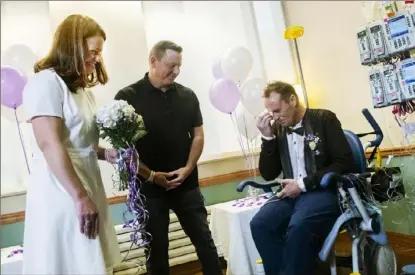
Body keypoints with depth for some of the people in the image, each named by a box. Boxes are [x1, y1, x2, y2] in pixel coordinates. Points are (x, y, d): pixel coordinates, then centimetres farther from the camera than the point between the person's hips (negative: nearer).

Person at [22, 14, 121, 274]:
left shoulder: (82, 89, 17)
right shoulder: (46, 82, -10)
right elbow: (50, 145, -19)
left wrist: (106, 153, 4)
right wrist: (80, 197, -22)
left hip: (88, 186, 8)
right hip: (62, 193, -8)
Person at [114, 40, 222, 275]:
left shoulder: (187, 96, 5)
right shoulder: (128, 97, -6)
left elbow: (198, 135, 8)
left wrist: (188, 169, -7)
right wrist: (150, 175, -13)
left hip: (187, 184, 3)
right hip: (149, 188, -2)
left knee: (205, 241, 12)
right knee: (157, 249, 12)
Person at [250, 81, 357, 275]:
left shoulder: (324, 119, -1)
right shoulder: (278, 130, 9)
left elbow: (345, 163, -8)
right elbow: (268, 175, 8)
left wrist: (304, 184, -14)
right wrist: (267, 137, -4)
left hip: (324, 189, -4)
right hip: (292, 192, 4)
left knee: (298, 226, -33)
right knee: (259, 224, -23)